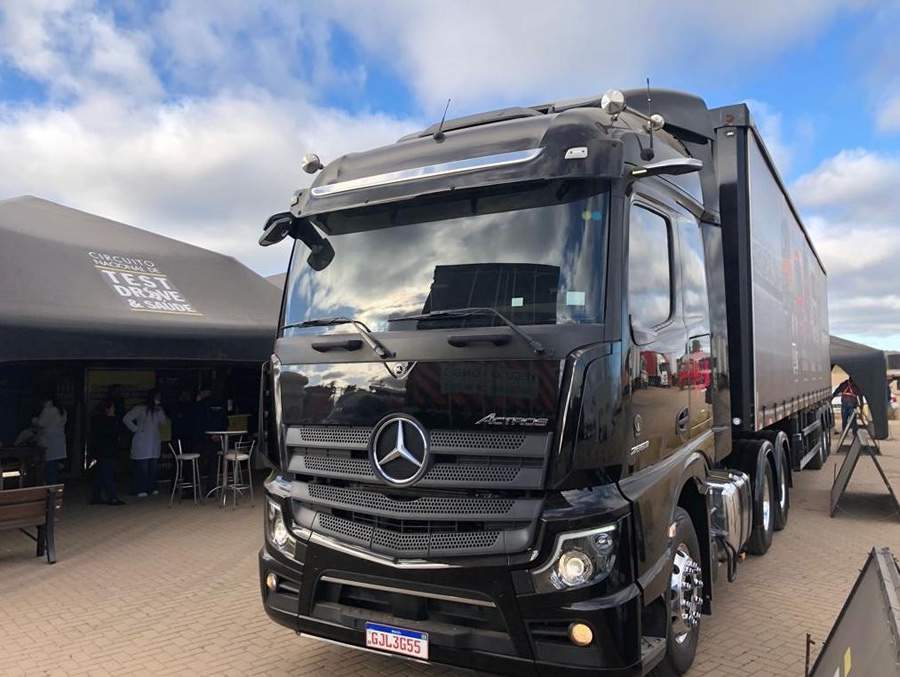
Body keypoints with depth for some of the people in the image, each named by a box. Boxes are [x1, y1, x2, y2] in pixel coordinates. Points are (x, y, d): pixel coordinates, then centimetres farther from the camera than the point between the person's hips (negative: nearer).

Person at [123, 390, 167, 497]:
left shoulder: (158, 410, 15)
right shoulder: (140, 409, -3)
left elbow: (163, 422, 5)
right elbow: (126, 419, -8)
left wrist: (159, 411, -6)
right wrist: (136, 429, -8)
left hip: (155, 442, 5)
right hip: (142, 443, -5)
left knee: (154, 466, 4)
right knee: (142, 466, -6)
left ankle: (152, 488, 13)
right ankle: (141, 489, -1)